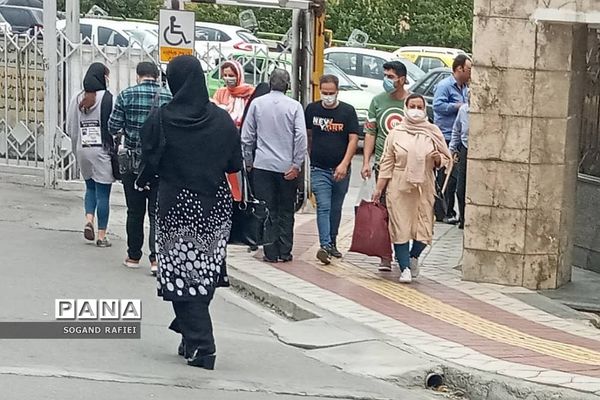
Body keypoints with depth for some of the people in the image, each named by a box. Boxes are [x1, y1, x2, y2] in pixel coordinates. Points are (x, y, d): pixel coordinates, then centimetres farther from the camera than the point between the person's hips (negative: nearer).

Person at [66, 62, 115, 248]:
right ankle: (101, 236, 6)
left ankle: (89, 220, 4)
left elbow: (70, 129, 6)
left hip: (83, 151, 5)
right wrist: (114, 148, 1)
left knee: (90, 187, 24)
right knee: (103, 193, 3)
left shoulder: (77, 99, 2)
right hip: (103, 151, -5)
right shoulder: (107, 98, -13)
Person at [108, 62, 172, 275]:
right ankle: (156, 257, -10)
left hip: (133, 161, 0)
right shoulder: (169, 97, -3)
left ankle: (134, 256, 19)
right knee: (157, 212, 1)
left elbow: (113, 127, -5)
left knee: (135, 211, 11)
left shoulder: (127, 95, -4)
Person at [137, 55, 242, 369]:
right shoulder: (221, 120, -3)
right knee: (206, 270, 15)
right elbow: (235, 165, 2)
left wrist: (143, 181, 16)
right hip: (215, 208, 3)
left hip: (176, 206, -3)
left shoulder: (161, 119, -10)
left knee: (183, 272, 2)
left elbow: (149, 163, -6)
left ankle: (200, 346, -3)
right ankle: (193, 336, 22)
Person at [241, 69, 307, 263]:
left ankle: (271, 253, 1)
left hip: (262, 166, 0)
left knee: (267, 211, 3)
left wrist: (248, 161, 13)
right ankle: (285, 252, 8)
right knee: (286, 211, 9)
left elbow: (247, 136, 3)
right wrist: (296, 165, -5)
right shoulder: (295, 106, -2)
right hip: (287, 166, 0)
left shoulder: (257, 104, 1)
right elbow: (301, 136, -8)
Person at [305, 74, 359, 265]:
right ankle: (325, 246, -22)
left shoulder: (347, 111, -3)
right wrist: (310, 156, 14)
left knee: (336, 208, 12)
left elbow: (353, 139, -7)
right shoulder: (312, 109, 3)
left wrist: (344, 164, -17)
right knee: (323, 207, -13)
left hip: (340, 170, 1)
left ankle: (332, 243, 25)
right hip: (319, 169, -1)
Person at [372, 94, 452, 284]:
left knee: (424, 230, -2)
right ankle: (405, 268, 5)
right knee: (400, 228, -3)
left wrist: (438, 159, -11)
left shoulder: (434, 133, 6)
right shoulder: (396, 133, 4)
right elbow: (387, 163, 6)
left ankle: (413, 256, 26)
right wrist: (379, 188, 3)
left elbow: (447, 159, 12)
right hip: (399, 188, -1)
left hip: (424, 188, 1)